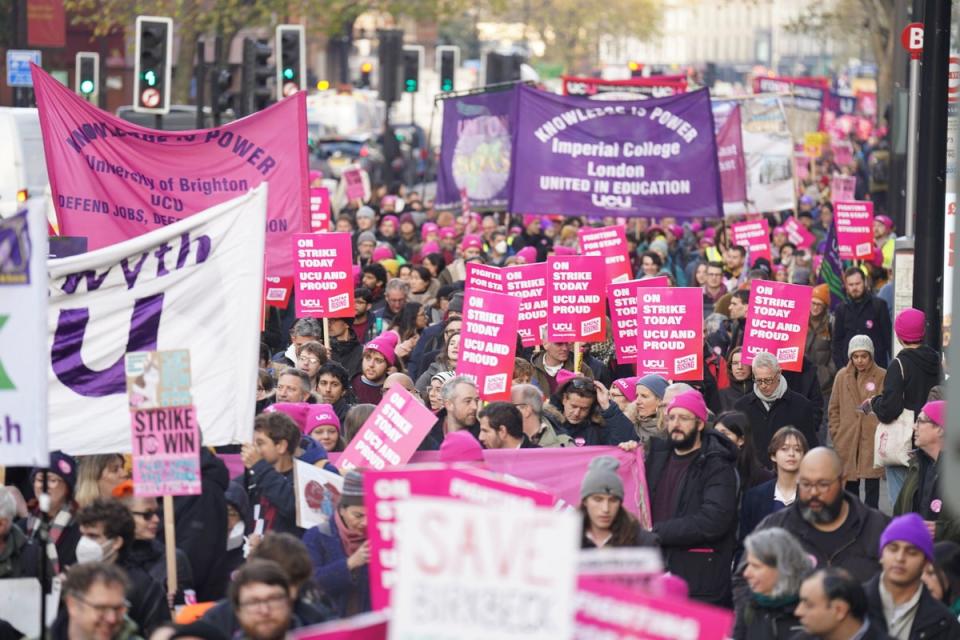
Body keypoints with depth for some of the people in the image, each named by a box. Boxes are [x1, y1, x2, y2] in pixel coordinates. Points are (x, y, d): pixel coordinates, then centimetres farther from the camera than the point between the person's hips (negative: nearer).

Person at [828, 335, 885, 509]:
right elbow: (834, 409, 11)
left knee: (872, 486, 1)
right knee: (849, 484, 10)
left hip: (873, 441, -3)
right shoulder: (842, 376, 7)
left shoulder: (882, 377, -2)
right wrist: (836, 434, 5)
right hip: (847, 441, 3)